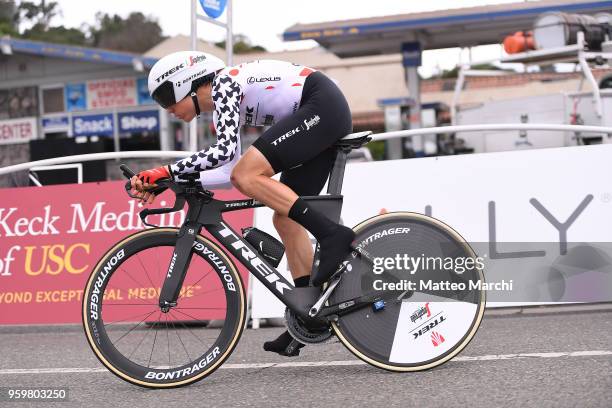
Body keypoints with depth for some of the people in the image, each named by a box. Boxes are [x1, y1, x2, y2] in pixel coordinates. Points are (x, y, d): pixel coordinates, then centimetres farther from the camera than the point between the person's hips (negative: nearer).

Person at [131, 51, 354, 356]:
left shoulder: (224, 83, -10)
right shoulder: (221, 106, 17)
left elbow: (224, 151, -23)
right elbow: (231, 170, 13)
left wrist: (167, 171, -19)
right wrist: (170, 181, 8)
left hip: (321, 104, -10)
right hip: (330, 117, 10)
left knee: (247, 177, -19)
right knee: (286, 220, 6)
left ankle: (332, 235, -23)